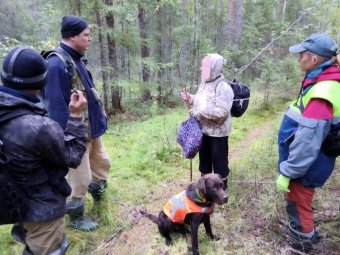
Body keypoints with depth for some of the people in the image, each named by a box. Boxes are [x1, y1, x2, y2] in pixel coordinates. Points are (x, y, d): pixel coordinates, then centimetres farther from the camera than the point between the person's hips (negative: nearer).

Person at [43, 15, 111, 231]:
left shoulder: (76, 59, 9)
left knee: (102, 163, 24)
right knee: (80, 178, 6)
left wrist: (100, 117, 18)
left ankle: (97, 192, 50)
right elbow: (56, 105, -24)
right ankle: (76, 218, 28)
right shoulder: (57, 63, -21)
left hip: (91, 129, 9)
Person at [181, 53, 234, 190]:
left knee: (219, 159, 8)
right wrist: (190, 98, -1)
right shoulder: (204, 83, 6)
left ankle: (222, 185, 28)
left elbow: (222, 112, -29)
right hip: (203, 129, 8)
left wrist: (199, 112, -27)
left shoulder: (223, 87, -21)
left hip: (217, 132, -8)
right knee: (204, 156, 21)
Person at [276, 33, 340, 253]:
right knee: (299, 203, 27)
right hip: (306, 162, 10)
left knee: (298, 206, 9)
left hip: (306, 166, -10)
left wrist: (287, 173, -23)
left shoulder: (322, 94, -29)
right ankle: (308, 234, 51)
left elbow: (307, 142, -30)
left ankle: (301, 246, 32)